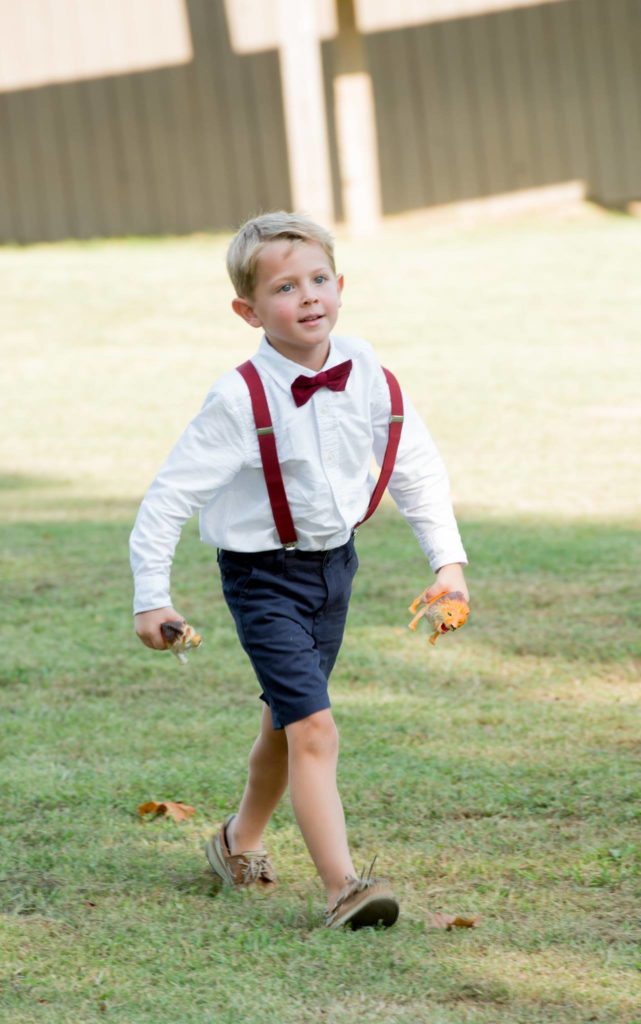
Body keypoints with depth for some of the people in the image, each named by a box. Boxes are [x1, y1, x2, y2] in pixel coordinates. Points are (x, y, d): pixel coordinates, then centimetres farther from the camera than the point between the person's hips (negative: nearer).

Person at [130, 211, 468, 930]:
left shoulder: (366, 375, -7)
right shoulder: (240, 400, -23)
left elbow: (417, 468, 6)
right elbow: (170, 494, -17)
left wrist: (448, 559, 0)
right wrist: (151, 596, -17)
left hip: (333, 564, 6)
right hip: (263, 575, -6)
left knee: (288, 723, 21)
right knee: (313, 728, -17)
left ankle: (239, 842, 44)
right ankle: (343, 889, -20)